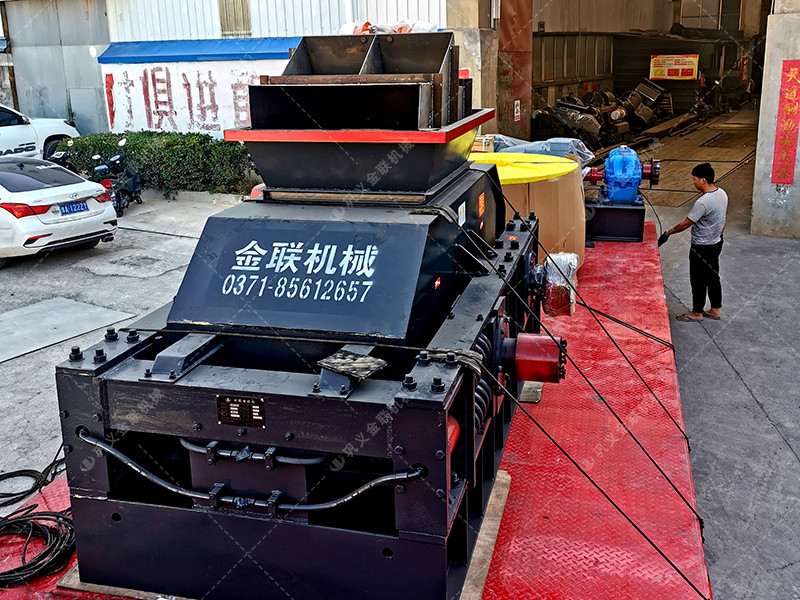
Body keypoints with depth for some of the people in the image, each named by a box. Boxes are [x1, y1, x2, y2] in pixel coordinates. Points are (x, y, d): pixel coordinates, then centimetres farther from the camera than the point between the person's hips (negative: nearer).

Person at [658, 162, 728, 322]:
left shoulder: (703, 202, -28)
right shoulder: (722, 193, 0)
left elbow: (686, 223, -21)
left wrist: (667, 233, -8)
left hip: (702, 248, -9)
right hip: (716, 243, 9)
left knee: (698, 280, 6)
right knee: (713, 276, 18)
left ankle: (697, 312, 19)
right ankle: (716, 310, 29)